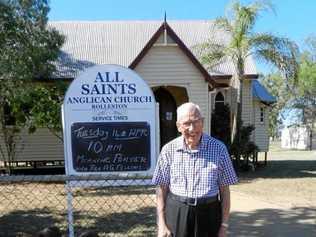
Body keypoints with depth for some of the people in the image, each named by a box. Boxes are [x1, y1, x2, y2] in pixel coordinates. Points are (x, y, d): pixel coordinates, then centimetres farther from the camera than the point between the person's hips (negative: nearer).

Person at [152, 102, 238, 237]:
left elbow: (224, 190, 1)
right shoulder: (169, 150, -3)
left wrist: (224, 226, 0)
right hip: (175, 215, 0)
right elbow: (162, 189, 2)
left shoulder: (218, 148, -4)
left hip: (208, 215, 0)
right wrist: (162, 225, -1)